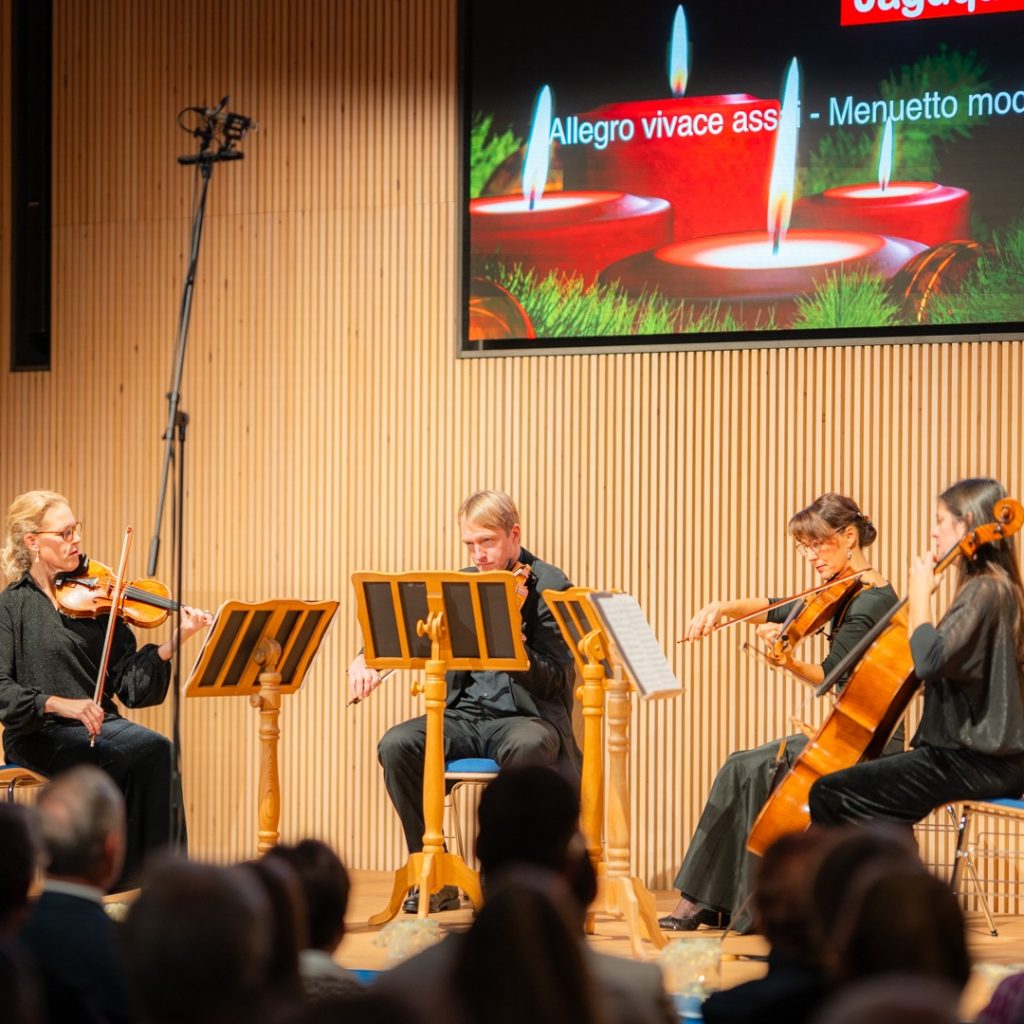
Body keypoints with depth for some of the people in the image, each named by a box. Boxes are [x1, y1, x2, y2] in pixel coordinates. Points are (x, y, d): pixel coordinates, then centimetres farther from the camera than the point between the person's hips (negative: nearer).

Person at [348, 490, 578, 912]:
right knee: (396, 745, -23)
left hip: (527, 717, -5)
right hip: (465, 715, 5)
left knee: (528, 747, -40)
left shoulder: (550, 587, -3)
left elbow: (552, 682, -11)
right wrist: (365, 659, -5)